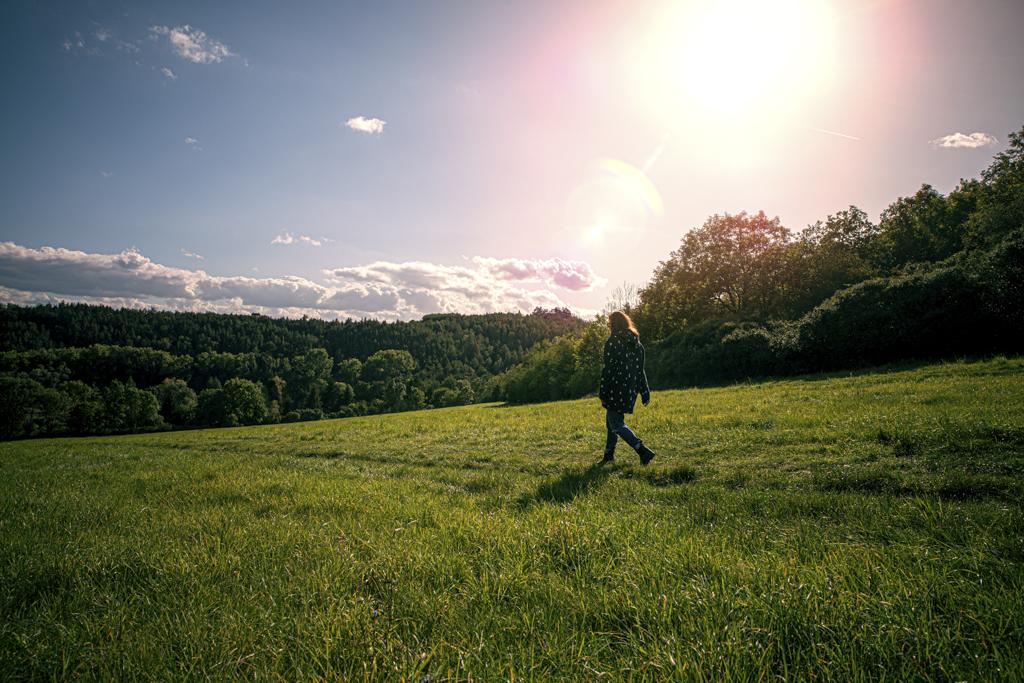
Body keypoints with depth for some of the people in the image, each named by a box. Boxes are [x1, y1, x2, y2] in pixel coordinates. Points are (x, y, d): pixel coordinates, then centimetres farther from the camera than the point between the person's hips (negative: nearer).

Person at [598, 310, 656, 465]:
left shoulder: (612, 342, -12)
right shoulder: (636, 343, 10)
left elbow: (608, 369, -15)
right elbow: (640, 369, 12)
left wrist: (602, 393, -10)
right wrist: (645, 392, 15)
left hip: (616, 390, -8)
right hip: (630, 390, 8)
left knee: (616, 424, -3)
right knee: (611, 420, 20)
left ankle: (643, 451, -14)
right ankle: (608, 454, 27)